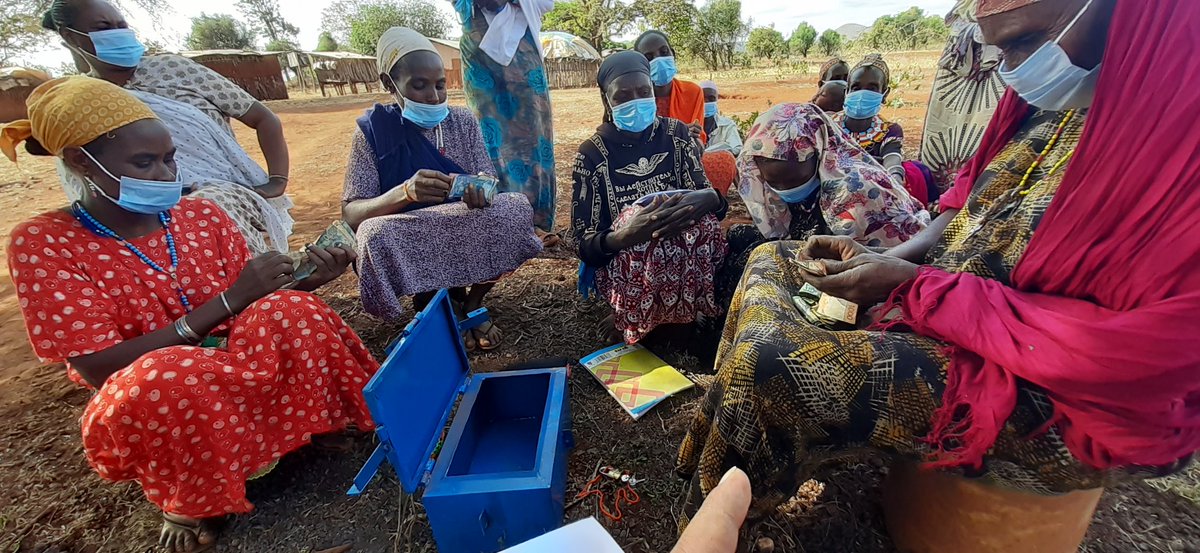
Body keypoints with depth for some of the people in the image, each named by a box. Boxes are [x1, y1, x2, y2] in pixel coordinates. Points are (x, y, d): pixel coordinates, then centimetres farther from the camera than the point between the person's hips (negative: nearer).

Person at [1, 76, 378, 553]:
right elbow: (99, 369, -19)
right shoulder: (43, 244, -10)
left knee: (290, 310, -28)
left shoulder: (203, 216, -2)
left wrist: (306, 282, -18)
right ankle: (190, 503, -9)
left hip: (239, 374, 2)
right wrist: (228, 301, -27)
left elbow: (258, 307, 3)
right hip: (142, 405, -2)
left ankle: (319, 426, -6)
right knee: (165, 375, -38)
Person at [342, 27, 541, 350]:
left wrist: (479, 189, -29)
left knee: (517, 209, -25)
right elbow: (351, 214, -12)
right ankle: (430, 302, -2)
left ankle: (471, 301, -1)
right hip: (407, 241, -2)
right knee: (374, 235, -34)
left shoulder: (463, 121, 3)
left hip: (468, 235, 3)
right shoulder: (373, 131, -4)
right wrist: (405, 193, -33)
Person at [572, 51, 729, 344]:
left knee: (700, 218, -29)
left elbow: (711, 196, -2)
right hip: (622, 262, -2)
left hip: (690, 253, 3)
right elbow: (584, 243, -11)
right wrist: (625, 236, -34)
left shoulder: (676, 134, 3)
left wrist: (708, 200, -29)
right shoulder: (592, 154, -6)